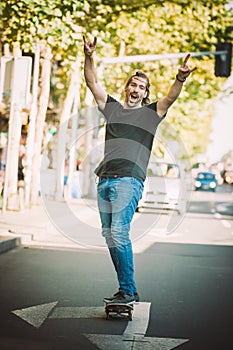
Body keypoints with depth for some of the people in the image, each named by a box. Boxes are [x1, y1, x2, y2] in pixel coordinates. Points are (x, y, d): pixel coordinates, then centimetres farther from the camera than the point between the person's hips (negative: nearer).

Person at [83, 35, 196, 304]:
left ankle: (127, 291, -13)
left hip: (129, 180, -5)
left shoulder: (151, 113, 9)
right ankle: (128, 290, 12)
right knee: (109, 236, 4)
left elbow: (170, 97, -7)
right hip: (105, 179, 5)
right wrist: (89, 57, 2)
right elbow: (93, 83, 16)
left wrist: (180, 80, -25)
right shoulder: (112, 108, 19)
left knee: (119, 233, -18)